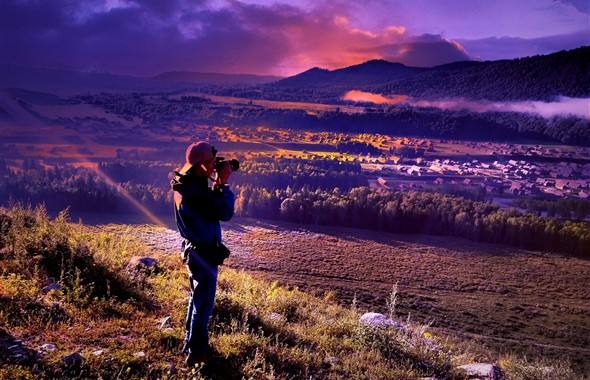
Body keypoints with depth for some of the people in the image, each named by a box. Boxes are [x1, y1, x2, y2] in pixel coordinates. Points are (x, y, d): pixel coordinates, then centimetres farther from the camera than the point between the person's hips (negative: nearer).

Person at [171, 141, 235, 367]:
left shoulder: (185, 184, 2)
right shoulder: (195, 190, -28)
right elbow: (225, 213, -23)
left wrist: (216, 184, 2)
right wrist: (223, 184, -15)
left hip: (194, 248, 10)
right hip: (204, 252, -10)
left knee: (197, 296, 23)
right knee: (204, 302, 3)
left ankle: (191, 342, 37)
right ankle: (196, 352, 14)